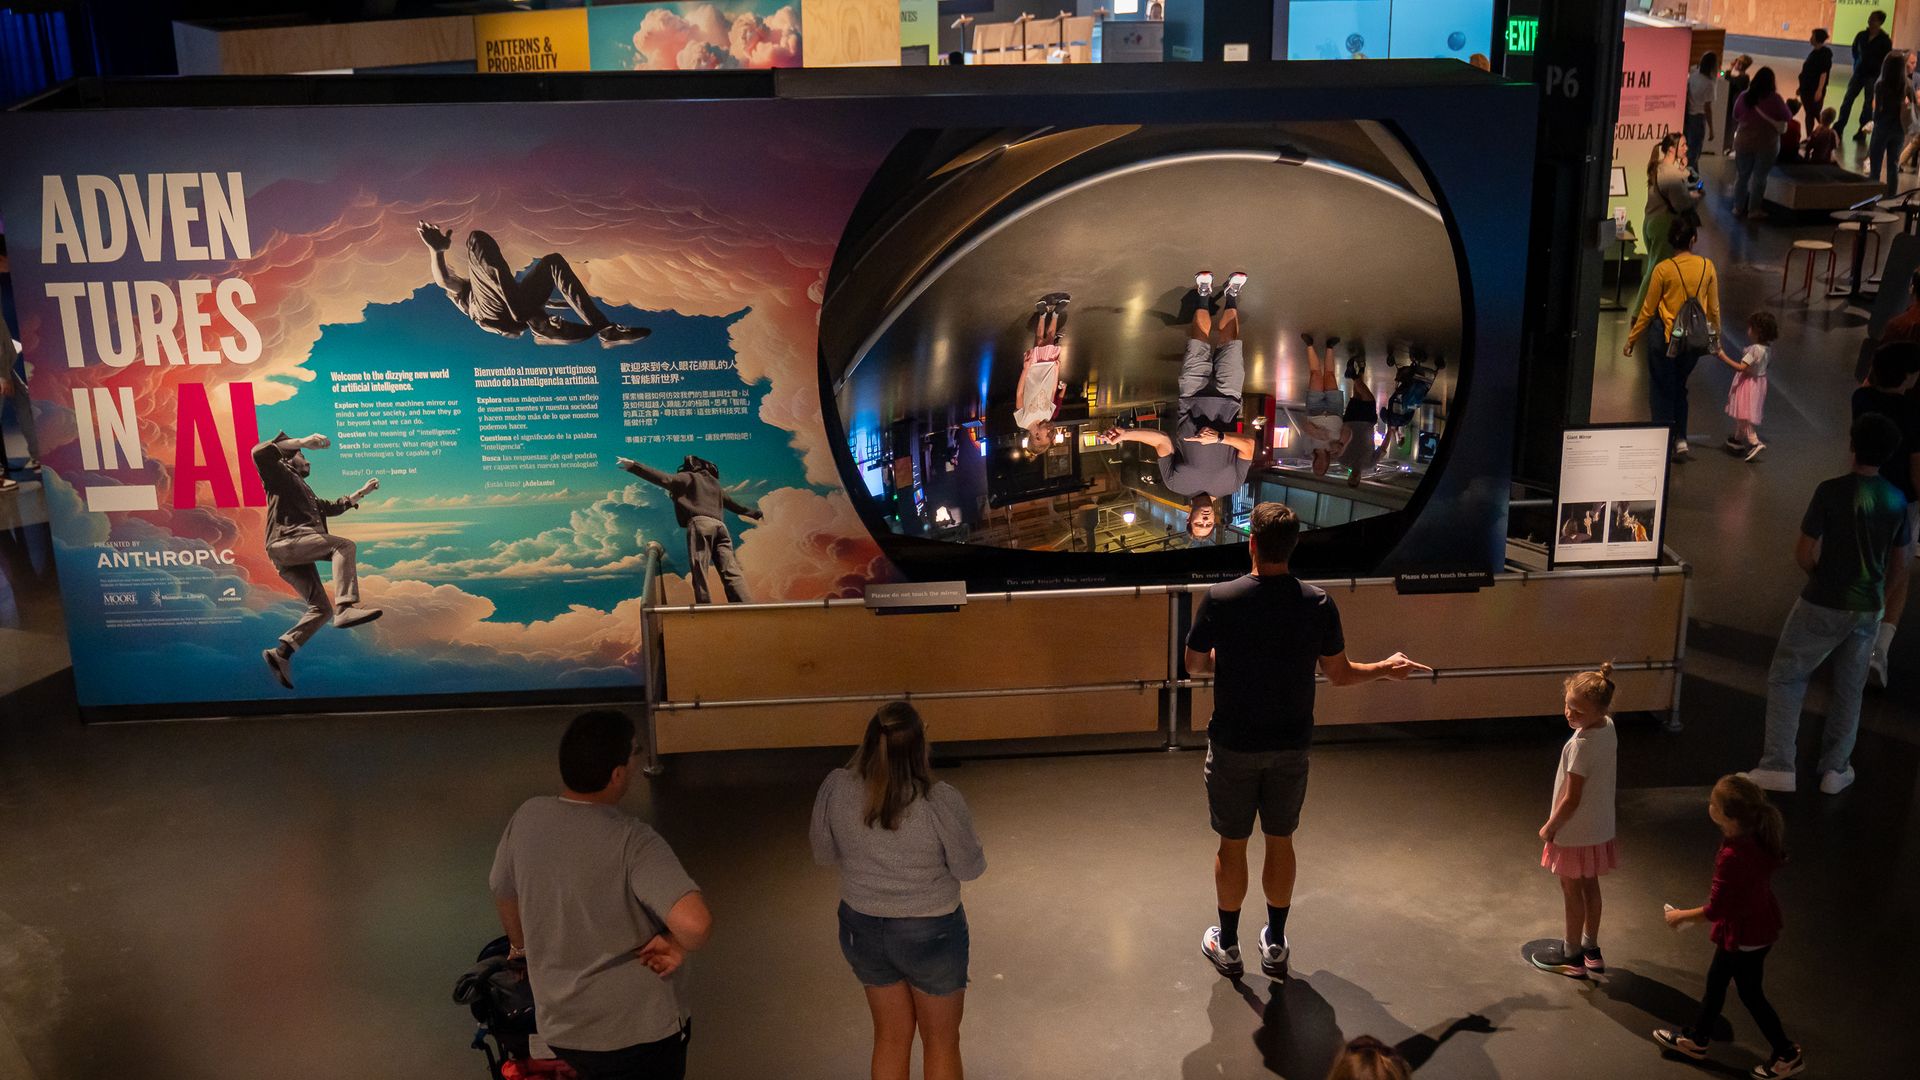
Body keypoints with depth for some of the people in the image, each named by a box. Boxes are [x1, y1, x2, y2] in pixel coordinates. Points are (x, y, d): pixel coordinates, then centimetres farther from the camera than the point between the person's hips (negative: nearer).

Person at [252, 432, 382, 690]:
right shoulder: (281, 475, 14)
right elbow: (260, 453, -6)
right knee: (344, 545, -26)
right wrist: (302, 442, -12)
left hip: (296, 555, 9)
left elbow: (331, 507, 45)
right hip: (286, 542, -9)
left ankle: (281, 652, -2)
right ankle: (346, 607, -45)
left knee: (321, 608, 3)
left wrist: (361, 492, 41)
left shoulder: (304, 491, 38)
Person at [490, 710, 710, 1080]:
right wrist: (678, 944, -18)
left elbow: (504, 894, 11)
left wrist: (521, 947, 30)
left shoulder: (527, 818, -8)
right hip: (639, 1029, -5)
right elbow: (695, 923, -40)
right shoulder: (631, 841, -27)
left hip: (560, 1024, 6)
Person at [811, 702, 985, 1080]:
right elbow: (970, 867, -14)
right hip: (929, 934, -3)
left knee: (891, 1036, 24)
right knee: (941, 1041, 20)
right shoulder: (941, 802, -28)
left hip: (862, 928, 4)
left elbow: (824, 854, -2)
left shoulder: (836, 789, -17)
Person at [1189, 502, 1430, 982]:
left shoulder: (1219, 600, -17)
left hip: (1233, 745, -2)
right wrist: (1386, 669, 16)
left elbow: (1194, 664, -5)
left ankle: (1227, 945, 27)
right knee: (1280, 841, 17)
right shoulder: (1318, 604, -11)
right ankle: (1275, 946, 30)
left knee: (1232, 843, 13)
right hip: (1291, 745, 2)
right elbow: (1340, 674, -3)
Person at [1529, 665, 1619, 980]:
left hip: (1576, 832, -8)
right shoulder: (1608, 727, -7)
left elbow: (1571, 799, -24)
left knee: (1572, 891, 10)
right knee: (1589, 886, 21)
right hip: (1599, 827, 8)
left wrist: (1549, 827, -10)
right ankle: (1591, 949, 36)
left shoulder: (1582, 745, -31)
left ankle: (1571, 955, 25)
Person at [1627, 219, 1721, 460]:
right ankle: (1681, 439, 18)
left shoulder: (1663, 269, -14)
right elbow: (1714, 307, 4)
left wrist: (1632, 338, 2)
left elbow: (1648, 309, -9)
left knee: (1661, 390, 11)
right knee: (1679, 387, 22)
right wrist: (1716, 335, 19)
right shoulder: (1707, 266, -5)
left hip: (1665, 339, -3)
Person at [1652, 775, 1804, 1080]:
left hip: (1744, 934, -9)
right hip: (1760, 924, 9)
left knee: (1750, 994, 15)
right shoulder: (1760, 838, -14)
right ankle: (1696, 1038, 40)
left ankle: (1787, 1054, 33)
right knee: (1716, 980, 23)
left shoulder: (1732, 857, -38)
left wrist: (1681, 915, -12)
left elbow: (1714, 910, -26)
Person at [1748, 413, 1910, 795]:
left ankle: (1778, 766, 5)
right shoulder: (1897, 500, -2)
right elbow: (1899, 566, 7)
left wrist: (1823, 577, 4)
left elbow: (1805, 555, -17)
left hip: (1823, 605, -4)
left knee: (1785, 678, 8)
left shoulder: (1832, 491, -18)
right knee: (1849, 688, 18)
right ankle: (1835, 769, 26)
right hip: (1868, 610, 5)